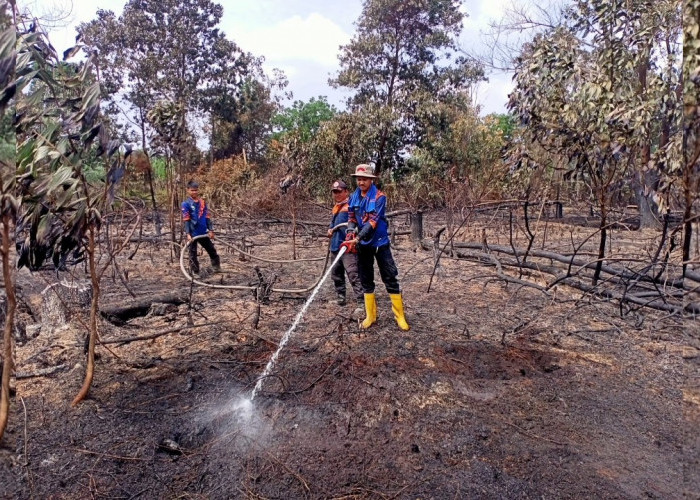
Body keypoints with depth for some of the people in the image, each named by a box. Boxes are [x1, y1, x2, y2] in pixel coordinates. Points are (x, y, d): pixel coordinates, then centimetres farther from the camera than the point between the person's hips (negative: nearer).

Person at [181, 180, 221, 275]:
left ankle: (217, 268, 27)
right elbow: (186, 220, -11)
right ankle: (195, 272, 14)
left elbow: (207, 217, 7)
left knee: (212, 250, 13)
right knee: (193, 254, 5)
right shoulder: (186, 204, -8)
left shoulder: (203, 202, 5)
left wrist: (211, 230, 2)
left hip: (203, 232, 5)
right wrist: (188, 234, -17)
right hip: (193, 234, -5)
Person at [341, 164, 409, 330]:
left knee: (390, 279, -1)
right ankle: (370, 316, 21)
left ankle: (400, 316, 7)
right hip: (363, 244, 5)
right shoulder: (354, 198, 3)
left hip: (380, 242, -5)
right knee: (366, 281, 10)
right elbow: (351, 218, 4)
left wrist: (357, 238, -30)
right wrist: (350, 233, -18)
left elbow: (373, 221, -22)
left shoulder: (379, 197, -13)